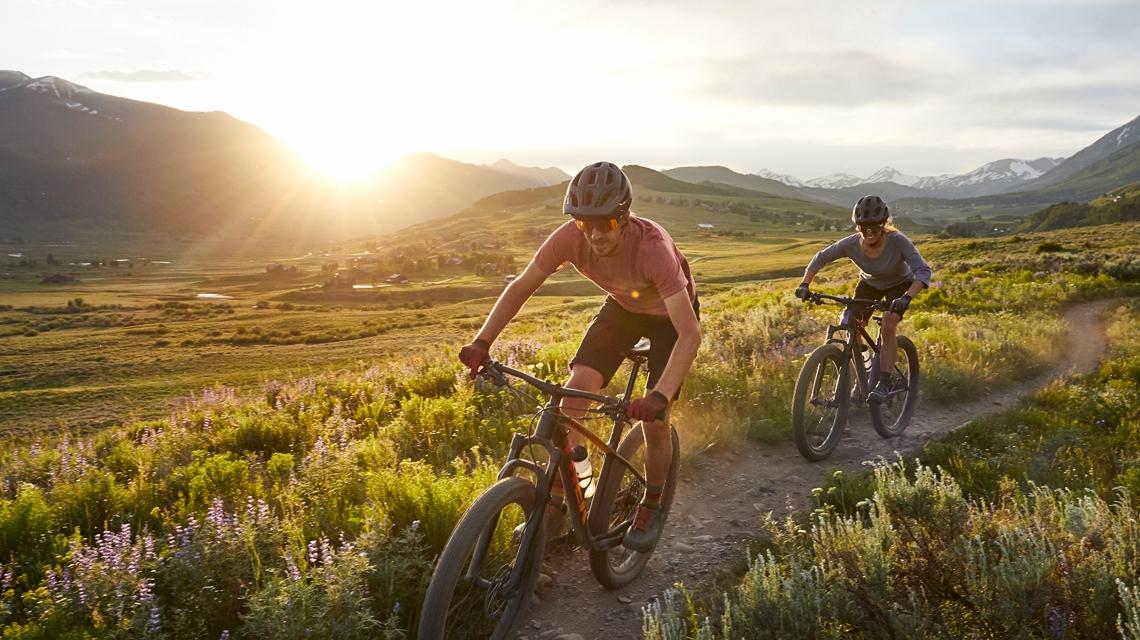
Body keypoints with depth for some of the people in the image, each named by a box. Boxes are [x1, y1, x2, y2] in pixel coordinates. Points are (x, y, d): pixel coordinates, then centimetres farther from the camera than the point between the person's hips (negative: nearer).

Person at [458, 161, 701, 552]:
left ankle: (651, 507, 17)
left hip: (670, 314, -4)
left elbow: (690, 334, -44)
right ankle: (555, 502, -4)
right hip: (623, 305, 4)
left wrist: (660, 397, -55)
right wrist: (481, 343, -30)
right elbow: (521, 287, -18)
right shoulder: (571, 237, -28)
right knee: (575, 389, -15)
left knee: (653, 418, -10)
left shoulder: (653, 246, -40)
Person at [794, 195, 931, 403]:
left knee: (888, 326, -26)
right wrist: (805, 285, -25)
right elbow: (821, 258, -13)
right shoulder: (852, 243, -27)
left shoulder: (898, 241, -35)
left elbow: (923, 271, -43)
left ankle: (883, 384, -17)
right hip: (870, 284, 3)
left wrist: (906, 298, -59)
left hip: (899, 285, -3)